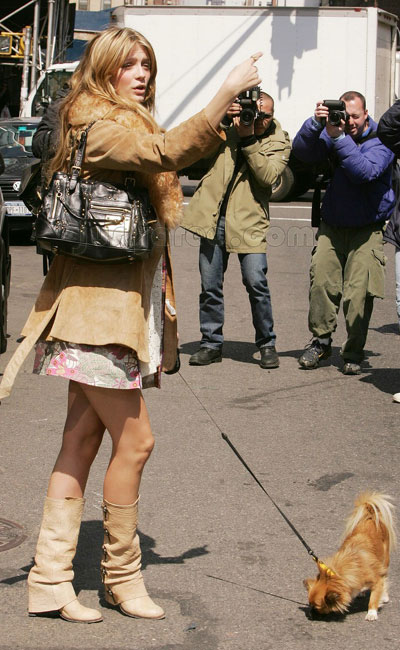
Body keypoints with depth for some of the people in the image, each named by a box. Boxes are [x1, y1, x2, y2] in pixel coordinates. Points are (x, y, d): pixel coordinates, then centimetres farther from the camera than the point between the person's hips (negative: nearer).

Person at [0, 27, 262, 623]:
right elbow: (167, 153, -31)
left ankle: (50, 580, 10)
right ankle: (122, 575, 10)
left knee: (83, 440, 7)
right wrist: (229, 91, -32)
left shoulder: (127, 126, 21)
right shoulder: (98, 124, -12)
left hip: (127, 302, 10)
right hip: (97, 306, -10)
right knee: (135, 439, -4)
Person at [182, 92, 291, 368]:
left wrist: (248, 139, -19)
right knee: (210, 285, 6)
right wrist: (222, 118, -13)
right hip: (214, 218, 3)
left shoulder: (279, 143, 2)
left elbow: (268, 176, -13)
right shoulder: (230, 127, 9)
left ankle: (267, 344, 5)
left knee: (256, 283, -10)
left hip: (249, 221, -2)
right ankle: (212, 343, 18)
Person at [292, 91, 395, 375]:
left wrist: (339, 137, -29)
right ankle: (321, 340, 6)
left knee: (358, 293, -9)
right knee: (321, 281, -10)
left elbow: (365, 171, -24)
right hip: (332, 226, 3)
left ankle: (353, 353, 4)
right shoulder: (333, 131, 3)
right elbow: (302, 151, -9)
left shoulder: (380, 140, -7)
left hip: (367, 229, -3)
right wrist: (316, 123, -25)